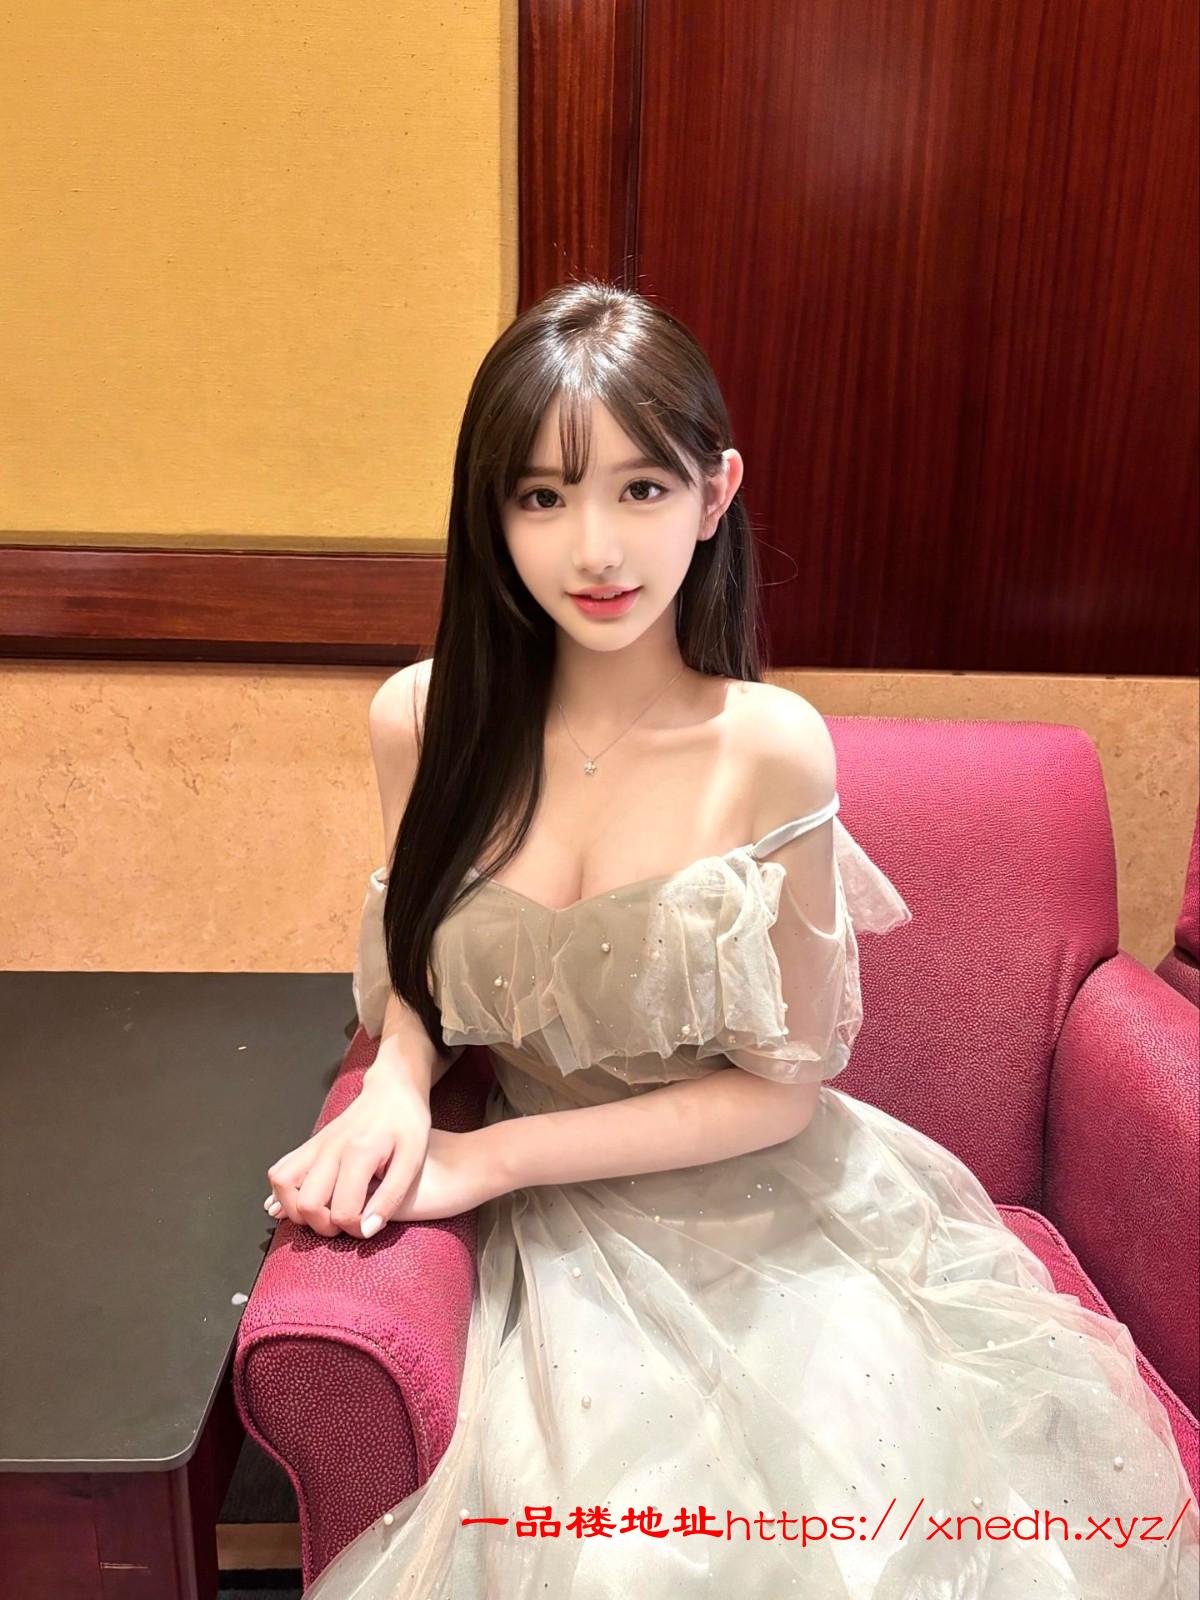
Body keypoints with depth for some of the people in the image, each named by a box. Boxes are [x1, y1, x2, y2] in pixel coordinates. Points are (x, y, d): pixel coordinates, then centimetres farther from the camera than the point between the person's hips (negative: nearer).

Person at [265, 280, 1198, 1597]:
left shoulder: (770, 748, -18)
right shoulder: (421, 721, -10)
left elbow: (780, 1086, -10)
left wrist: (494, 1156, -13)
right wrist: (393, 1091, -14)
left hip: (759, 1212, -1)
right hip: (553, 1240, 2)